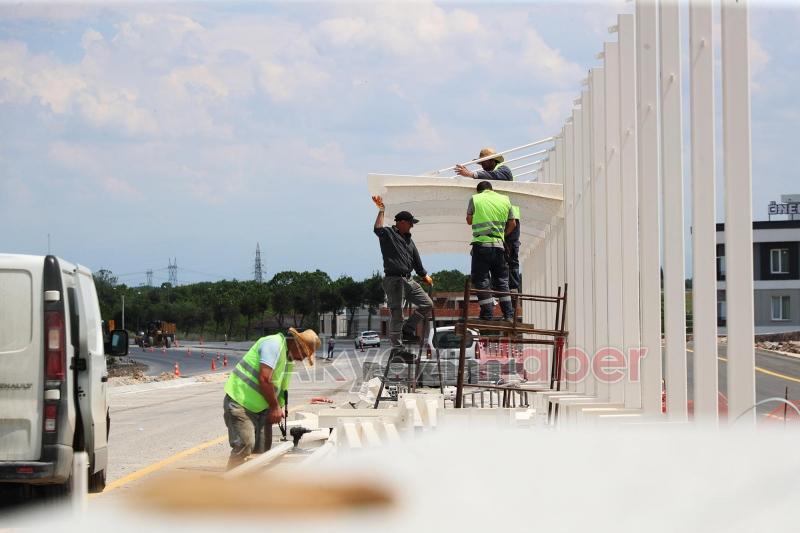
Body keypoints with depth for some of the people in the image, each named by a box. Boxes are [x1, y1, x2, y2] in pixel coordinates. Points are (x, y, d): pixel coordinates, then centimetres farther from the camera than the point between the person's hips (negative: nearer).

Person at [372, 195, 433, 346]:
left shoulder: (408, 239, 21)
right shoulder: (388, 234, -2)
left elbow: (416, 259, 31)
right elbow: (378, 229, -25)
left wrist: (424, 275, 37)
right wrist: (381, 211, -23)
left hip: (408, 280, 8)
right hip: (393, 280, -8)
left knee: (427, 304, 8)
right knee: (397, 313, -8)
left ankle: (408, 331, 18)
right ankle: (396, 345, -3)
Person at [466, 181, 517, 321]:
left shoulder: (475, 199, 1)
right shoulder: (505, 200, 10)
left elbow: (469, 220, 11)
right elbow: (512, 224, 16)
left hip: (481, 245, -3)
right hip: (499, 245, 3)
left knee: (481, 281, 1)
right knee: (501, 281, 12)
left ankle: (487, 317, -4)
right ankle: (509, 315, 10)